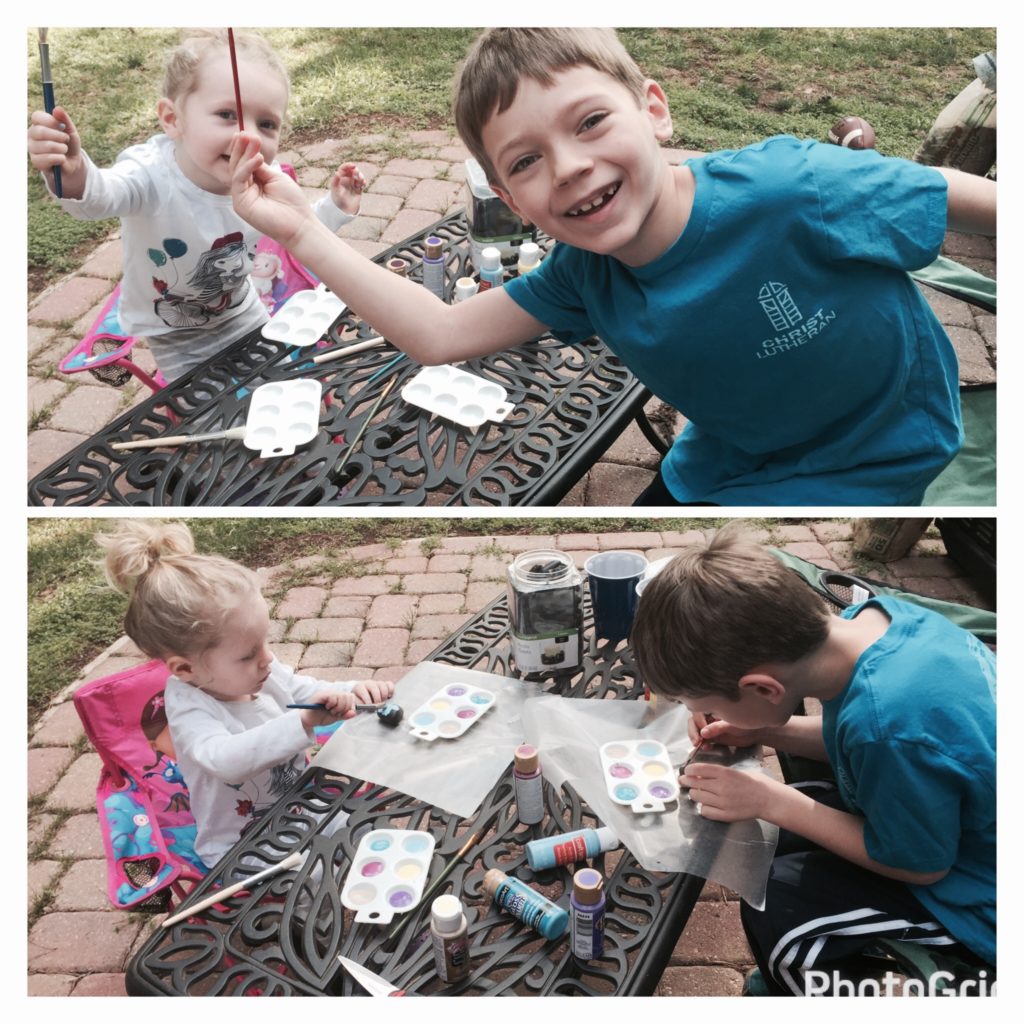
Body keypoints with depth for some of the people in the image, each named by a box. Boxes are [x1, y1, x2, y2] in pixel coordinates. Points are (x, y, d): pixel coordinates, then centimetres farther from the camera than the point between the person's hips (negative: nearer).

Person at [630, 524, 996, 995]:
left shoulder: (888, 724, -40)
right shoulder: (872, 616, -16)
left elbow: (921, 865, -20)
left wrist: (775, 804, -18)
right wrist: (767, 732, -8)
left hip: (977, 900, -8)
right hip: (955, 817, 8)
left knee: (775, 904, -13)